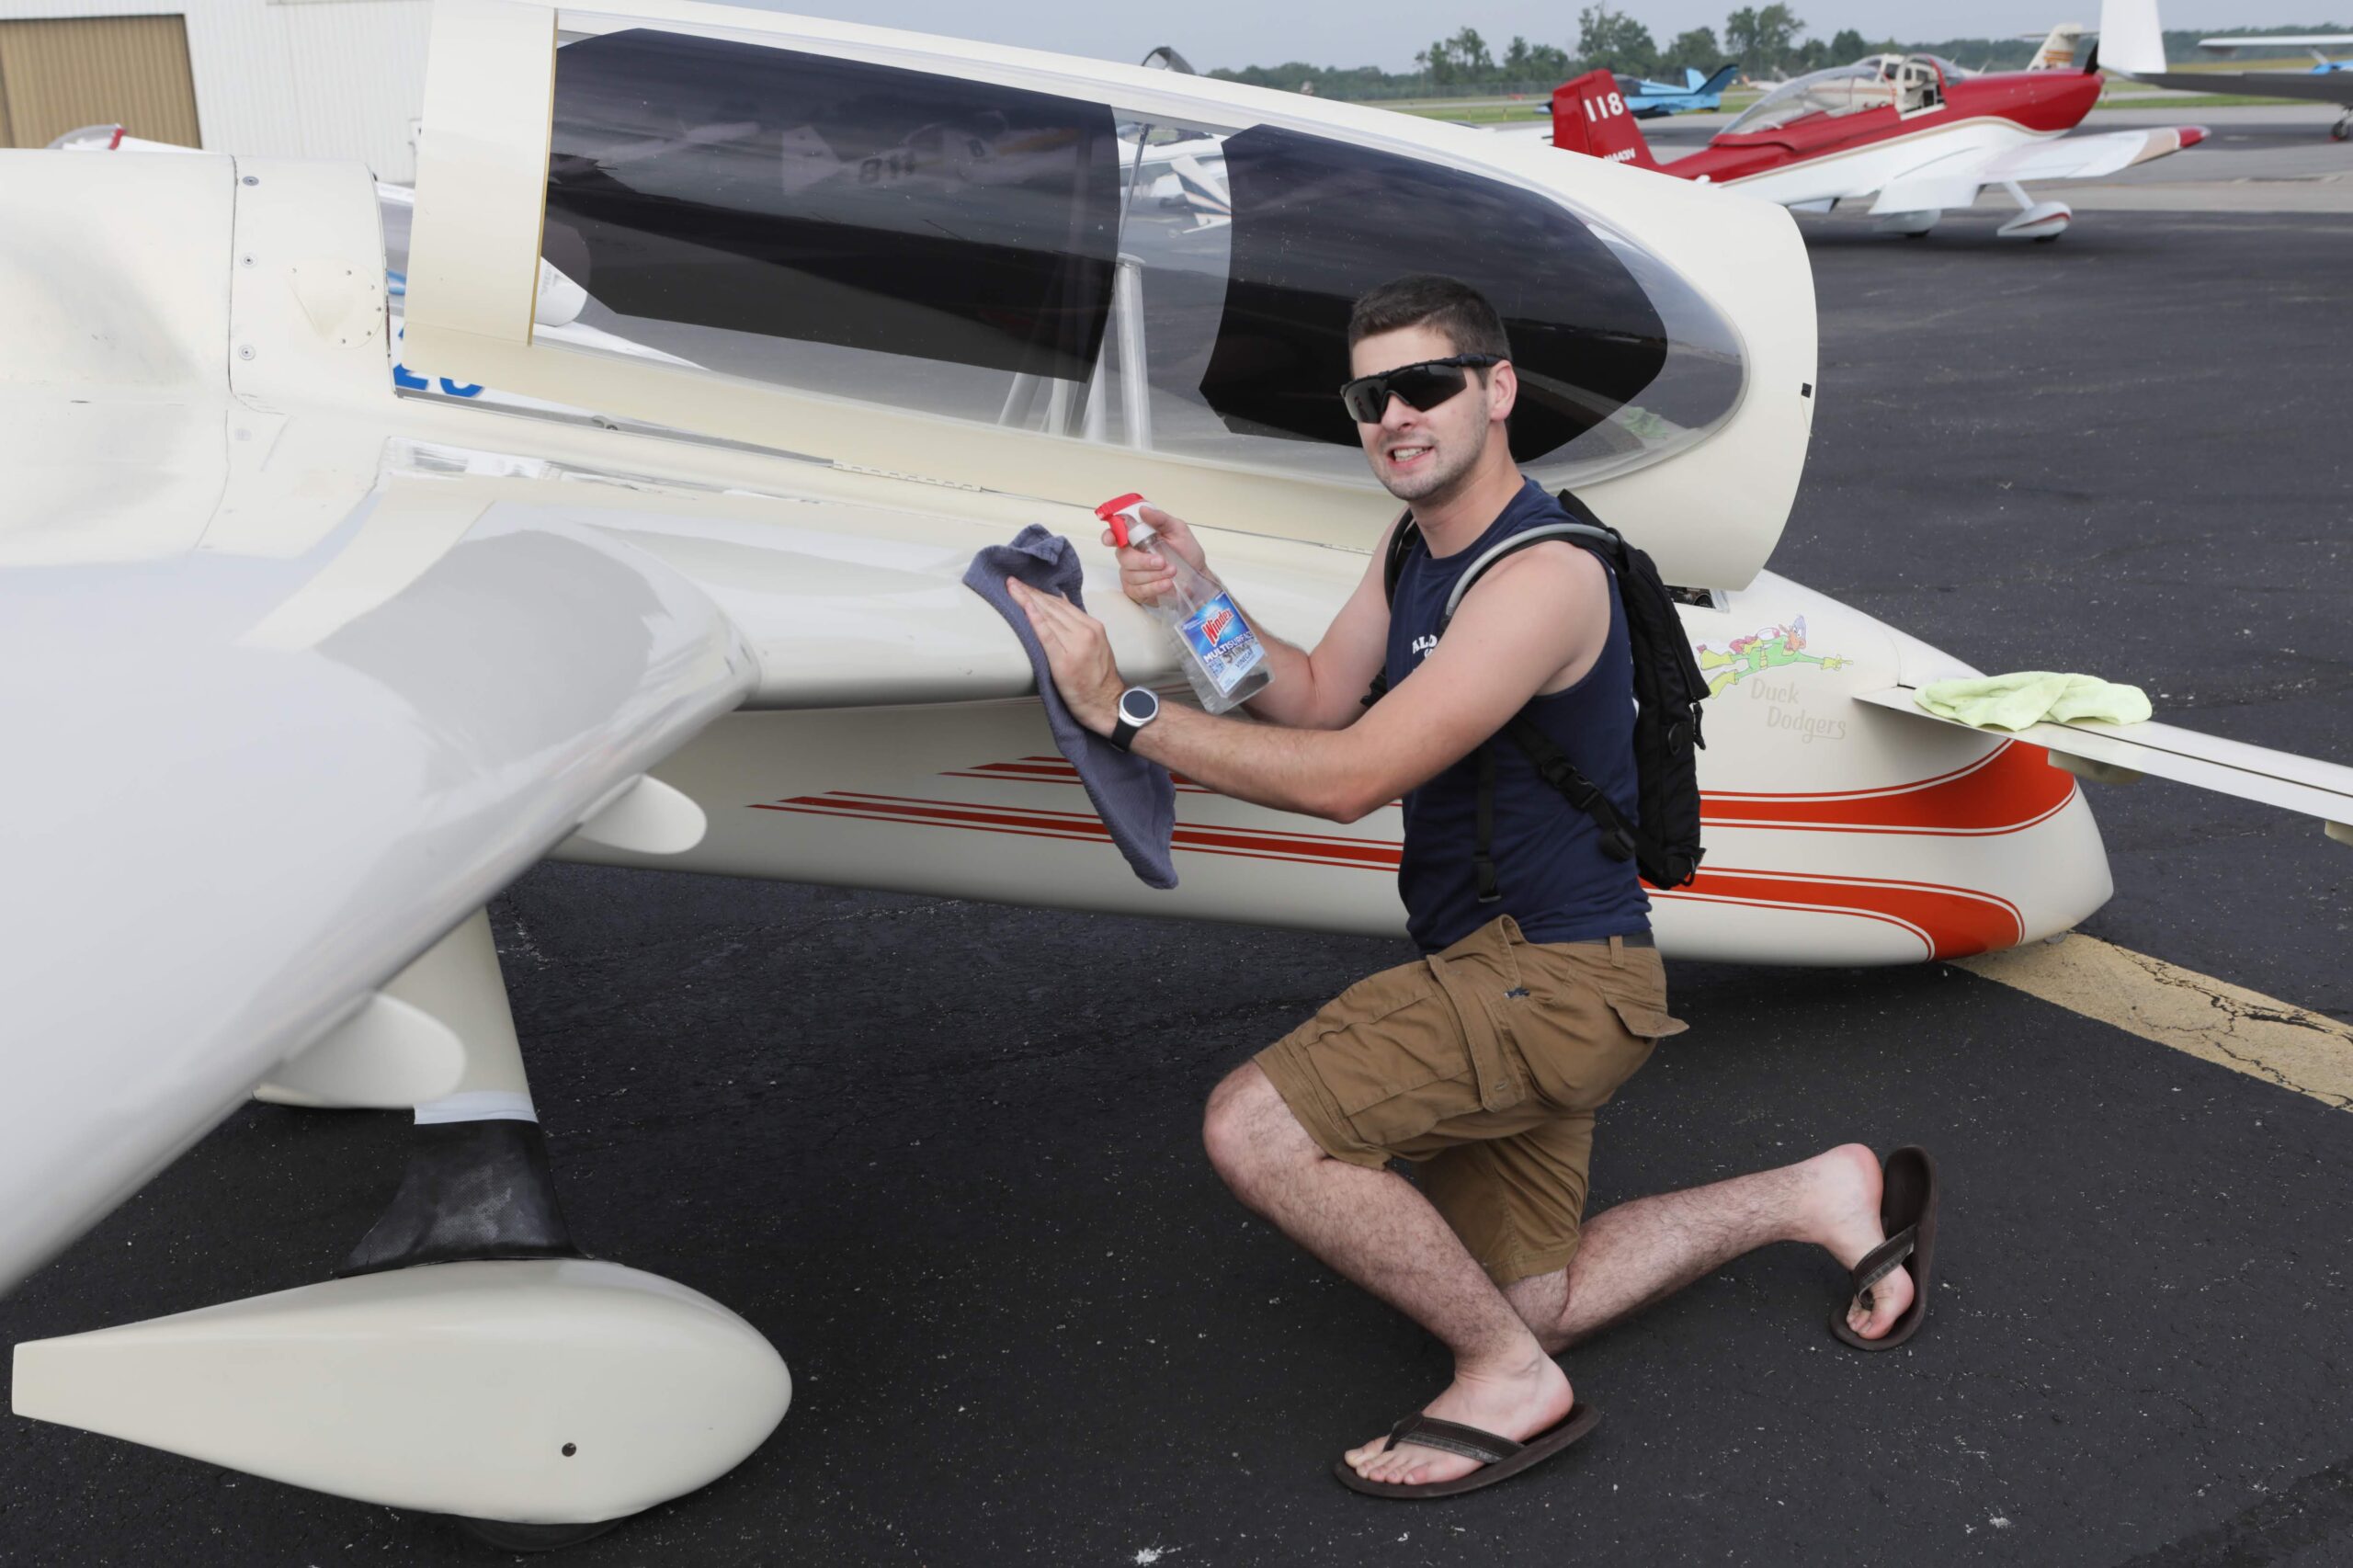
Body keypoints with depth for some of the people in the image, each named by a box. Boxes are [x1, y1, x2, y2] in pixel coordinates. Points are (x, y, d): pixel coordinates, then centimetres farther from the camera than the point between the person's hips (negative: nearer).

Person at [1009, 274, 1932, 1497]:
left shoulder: (1543, 576, -23)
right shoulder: (1417, 543, 9)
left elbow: (1349, 778, -29)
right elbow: (1317, 696, 13)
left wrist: (1126, 711, -28)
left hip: (1556, 974, -10)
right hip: (1497, 974, 10)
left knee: (1253, 1127, -23)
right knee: (1530, 1304, 15)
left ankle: (1510, 1379, -7)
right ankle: (1817, 1197, 26)